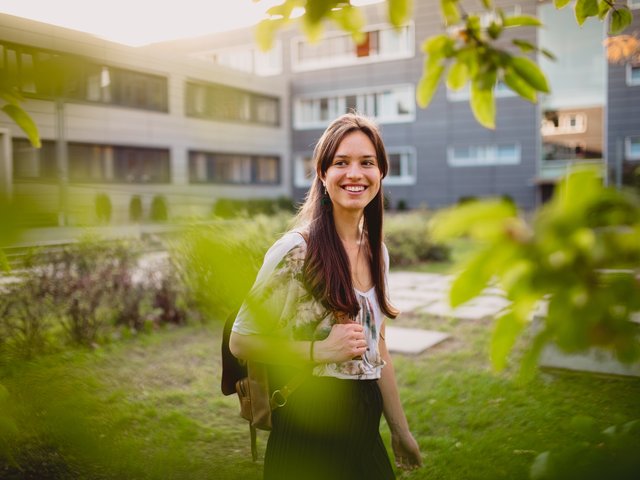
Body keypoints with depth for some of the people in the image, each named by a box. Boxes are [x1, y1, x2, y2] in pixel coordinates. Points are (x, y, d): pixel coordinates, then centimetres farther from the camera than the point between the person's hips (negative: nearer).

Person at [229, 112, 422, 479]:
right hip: (311, 426, -6)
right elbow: (241, 341, -13)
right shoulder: (296, 250, -17)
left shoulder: (377, 252, 4)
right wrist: (321, 350, -20)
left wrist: (401, 430, 16)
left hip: (364, 424, 6)